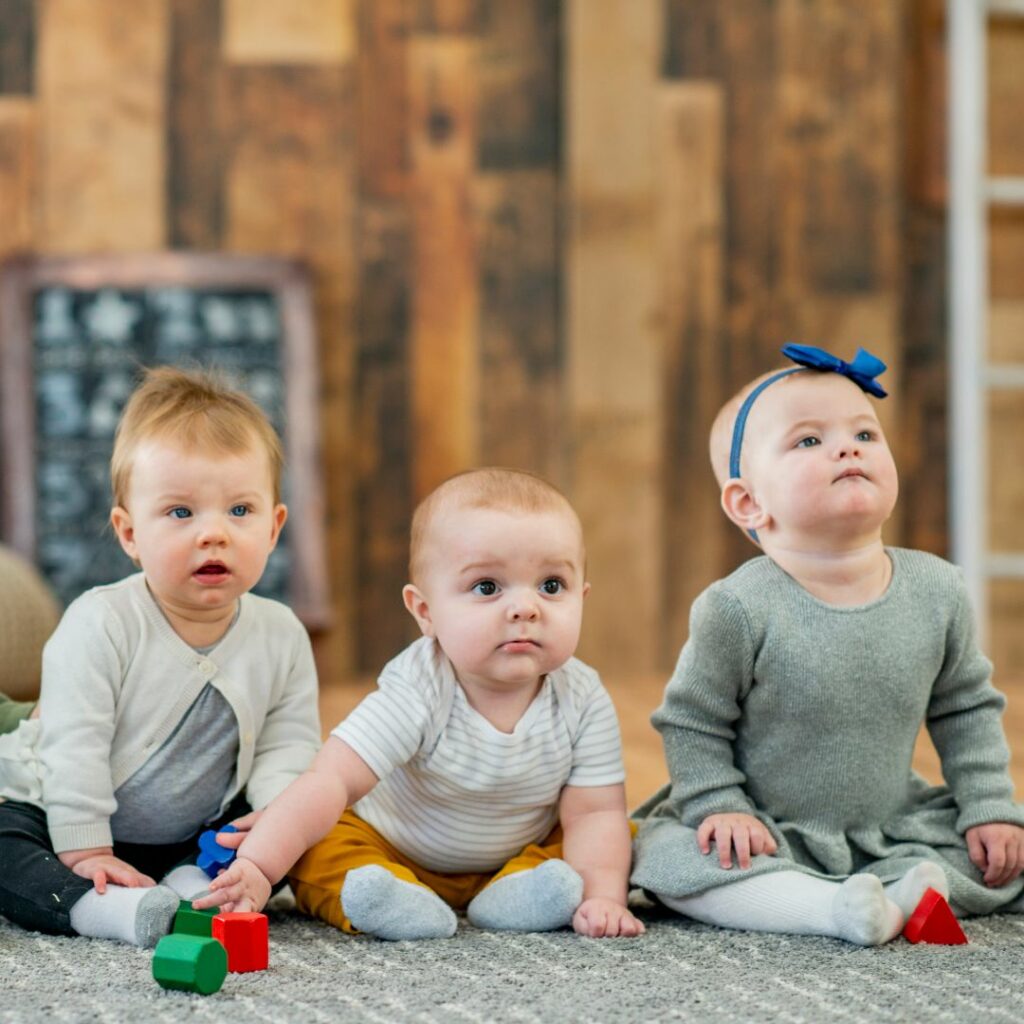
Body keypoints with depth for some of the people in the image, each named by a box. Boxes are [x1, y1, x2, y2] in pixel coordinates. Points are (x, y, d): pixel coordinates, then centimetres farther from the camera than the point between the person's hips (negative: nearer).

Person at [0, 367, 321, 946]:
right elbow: (72, 750, -21)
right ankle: (100, 908, -44)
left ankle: (191, 888, -26)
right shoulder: (101, 624, -19)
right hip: (66, 819, -4)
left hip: (195, 837, 4)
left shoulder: (282, 637, -6)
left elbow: (288, 745, -3)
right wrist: (86, 854, -25)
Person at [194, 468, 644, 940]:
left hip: (523, 849, 3)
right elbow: (331, 782, -37)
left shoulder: (583, 701, -20)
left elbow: (594, 813, -16)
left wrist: (603, 895, -34)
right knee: (317, 848, -25)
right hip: (387, 848, -3)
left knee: (620, 840, -16)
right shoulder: (417, 693, -31)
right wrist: (257, 866, -49)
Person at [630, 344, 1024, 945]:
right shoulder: (738, 609, -18)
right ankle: (836, 909, -37)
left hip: (894, 827, 3)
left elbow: (967, 708, 7)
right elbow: (692, 722, -6)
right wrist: (721, 808, -14)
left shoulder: (938, 592, -7)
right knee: (668, 855, -29)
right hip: (768, 835, -3)